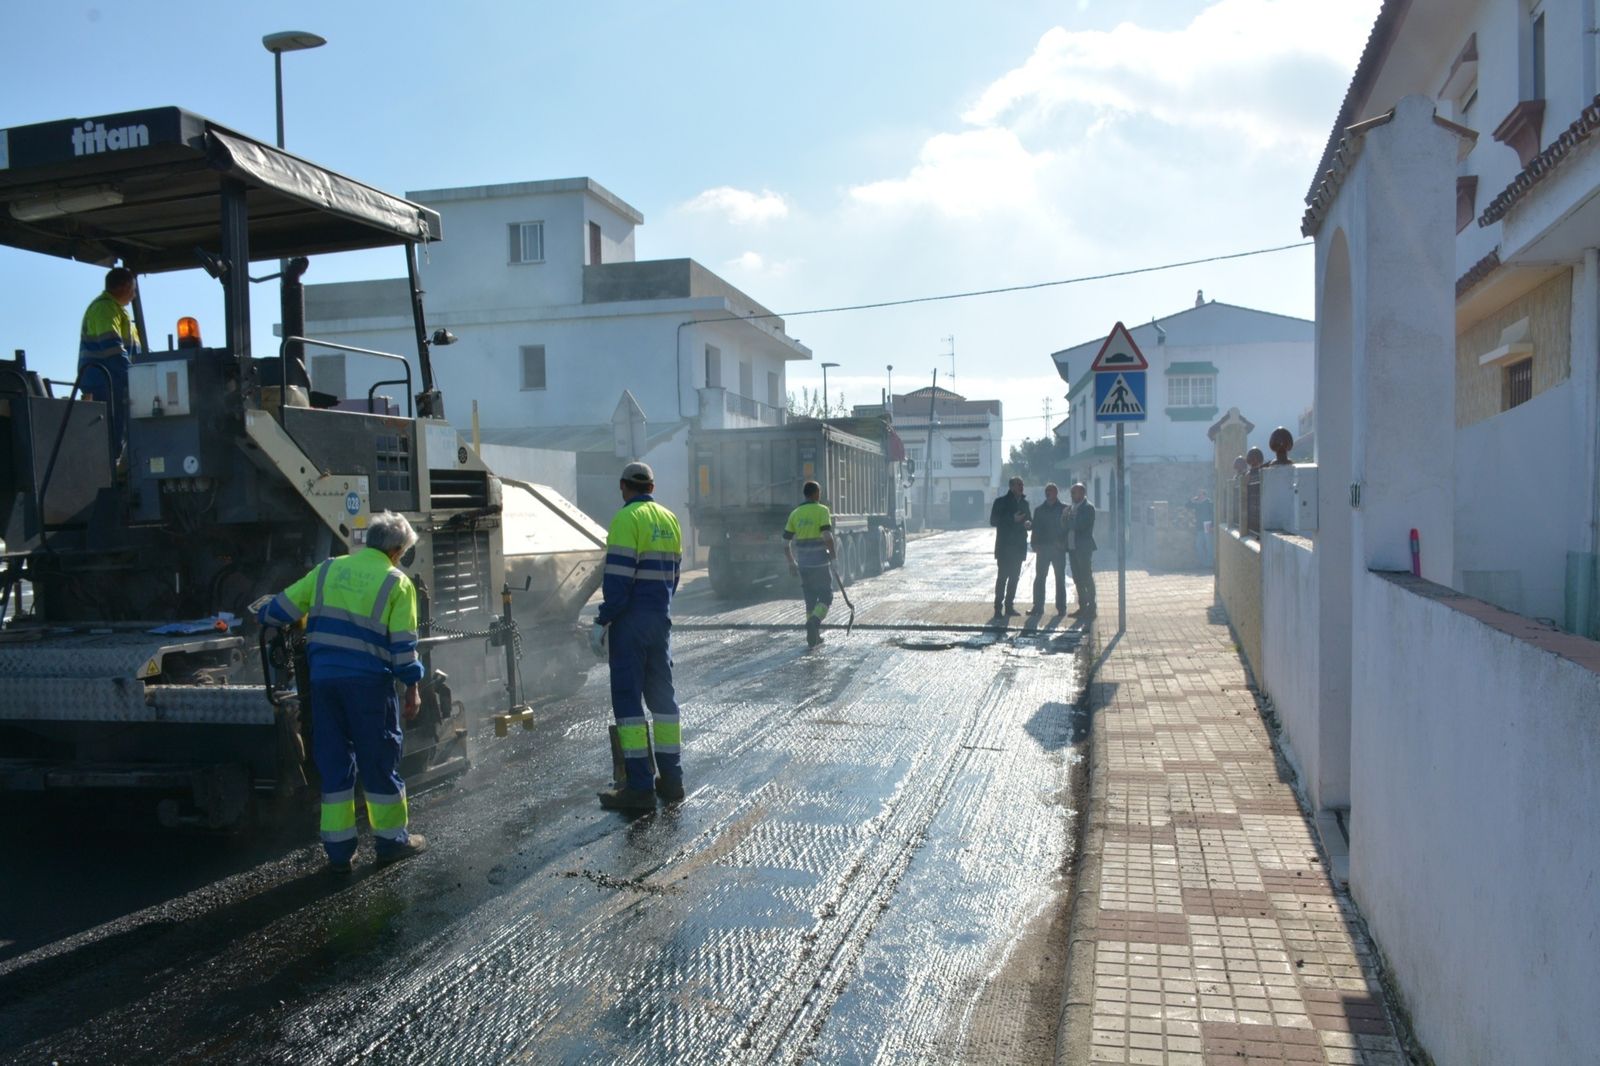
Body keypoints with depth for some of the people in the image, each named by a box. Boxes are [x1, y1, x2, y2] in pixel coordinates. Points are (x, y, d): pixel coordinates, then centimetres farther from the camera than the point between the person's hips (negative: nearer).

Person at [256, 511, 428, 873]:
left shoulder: (328, 570, 10)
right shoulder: (397, 583, -1)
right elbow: (403, 644, -5)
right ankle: (391, 839, 18)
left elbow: (282, 608, 14)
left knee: (333, 761, 11)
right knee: (380, 761, 8)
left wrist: (263, 613, 35)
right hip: (369, 682, -4)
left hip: (323, 677, 4)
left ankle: (339, 850, 16)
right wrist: (412, 689, 1)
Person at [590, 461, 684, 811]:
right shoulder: (669, 519, 12)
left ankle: (640, 786, -2)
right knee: (662, 694, 13)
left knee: (627, 699, -2)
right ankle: (671, 779, 18)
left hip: (631, 622, -7)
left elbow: (618, 579, -18)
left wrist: (602, 622, -12)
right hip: (661, 620, 7)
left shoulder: (627, 519, -12)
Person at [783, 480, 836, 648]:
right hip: (821, 563, -5)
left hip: (803, 564, 5)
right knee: (826, 598, 4)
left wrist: (791, 562, 19)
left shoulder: (795, 513, 7)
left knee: (810, 600, 14)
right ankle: (813, 622, -21)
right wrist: (832, 556, -5)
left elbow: (786, 543, 7)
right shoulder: (822, 511, -7)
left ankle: (814, 636, 14)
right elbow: (827, 537, -20)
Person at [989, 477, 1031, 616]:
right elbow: (993, 521, -9)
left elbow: (1030, 520, 18)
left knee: (1014, 577, 8)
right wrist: (1012, 519, -18)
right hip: (1004, 546, -5)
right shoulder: (1001, 502, -3)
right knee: (1002, 576, -8)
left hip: (1019, 546, 5)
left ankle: (1009, 605, 15)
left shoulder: (1024, 503, 12)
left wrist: (1029, 523, -7)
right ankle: (998, 607, -7)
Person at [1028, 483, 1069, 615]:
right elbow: (1035, 529, 8)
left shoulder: (1064, 509, 2)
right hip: (1043, 549, 2)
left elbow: (1067, 527, -1)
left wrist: (1063, 544, -13)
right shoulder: (1039, 510, 10)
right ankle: (1038, 606, 7)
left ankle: (1061, 607, 7)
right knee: (1039, 578, 2)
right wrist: (1035, 545, -4)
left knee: (1060, 579, 3)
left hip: (1058, 549, -2)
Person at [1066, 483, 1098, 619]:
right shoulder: (1071, 508, 15)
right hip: (1072, 547, 8)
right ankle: (1083, 607, 16)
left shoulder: (1088, 507, -8)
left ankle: (1091, 607, 0)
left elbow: (1081, 526, -18)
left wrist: (1069, 520, -4)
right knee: (1078, 579, 10)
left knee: (1087, 578, -4)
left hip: (1084, 548, -8)